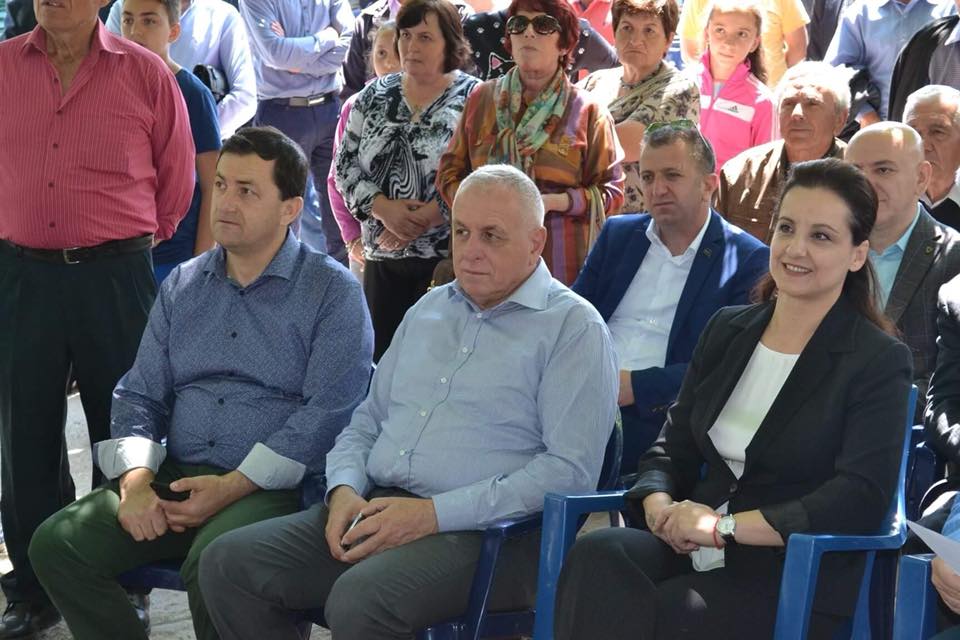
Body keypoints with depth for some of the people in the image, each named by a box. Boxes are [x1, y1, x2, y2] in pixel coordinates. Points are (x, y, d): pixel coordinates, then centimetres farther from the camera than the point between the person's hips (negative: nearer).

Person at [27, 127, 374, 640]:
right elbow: (139, 395, 16)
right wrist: (136, 480, -5)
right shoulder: (183, 285, 17)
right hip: (175, 477, 5)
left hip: (274, 486, -5)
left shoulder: (332, 291, 0)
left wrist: (234, 486, -17)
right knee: (56, 543, -15)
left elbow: (328, 410, -10)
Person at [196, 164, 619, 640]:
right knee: (227, 564, -11)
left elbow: (570, 470, -13)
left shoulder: (573, 328, -2)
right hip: (376, 510, 7)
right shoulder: (428, 310, 21)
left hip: (484, 530, -7)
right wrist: (344, 490, 2)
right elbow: (368, 419, 25)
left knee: (361, 600, -35)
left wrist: (435, 513, -18)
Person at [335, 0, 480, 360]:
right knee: (380, 354, 7)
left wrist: (422, 219, -18)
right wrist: (385, 208, -11)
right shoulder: (375, 96, 10)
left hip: (449, 256, -4)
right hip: (383, 255, 5)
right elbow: (345, 168, 7)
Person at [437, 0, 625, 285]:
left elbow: (610, 194, 2)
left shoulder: (588, 112, 3)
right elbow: (449, 173, 13)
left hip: (561, 264, -2)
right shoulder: (482, 98, 10)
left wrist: (552, 202, -13)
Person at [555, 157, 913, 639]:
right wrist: (661, 506, -9)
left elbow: (862, 499, -14)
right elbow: (673, 448, 16)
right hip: (695, 552, 5)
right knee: (597, 555, -29)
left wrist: (722, 526, -17)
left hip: (797, 578, -5)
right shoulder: (727, 329, 16)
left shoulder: (880, 361, -2)